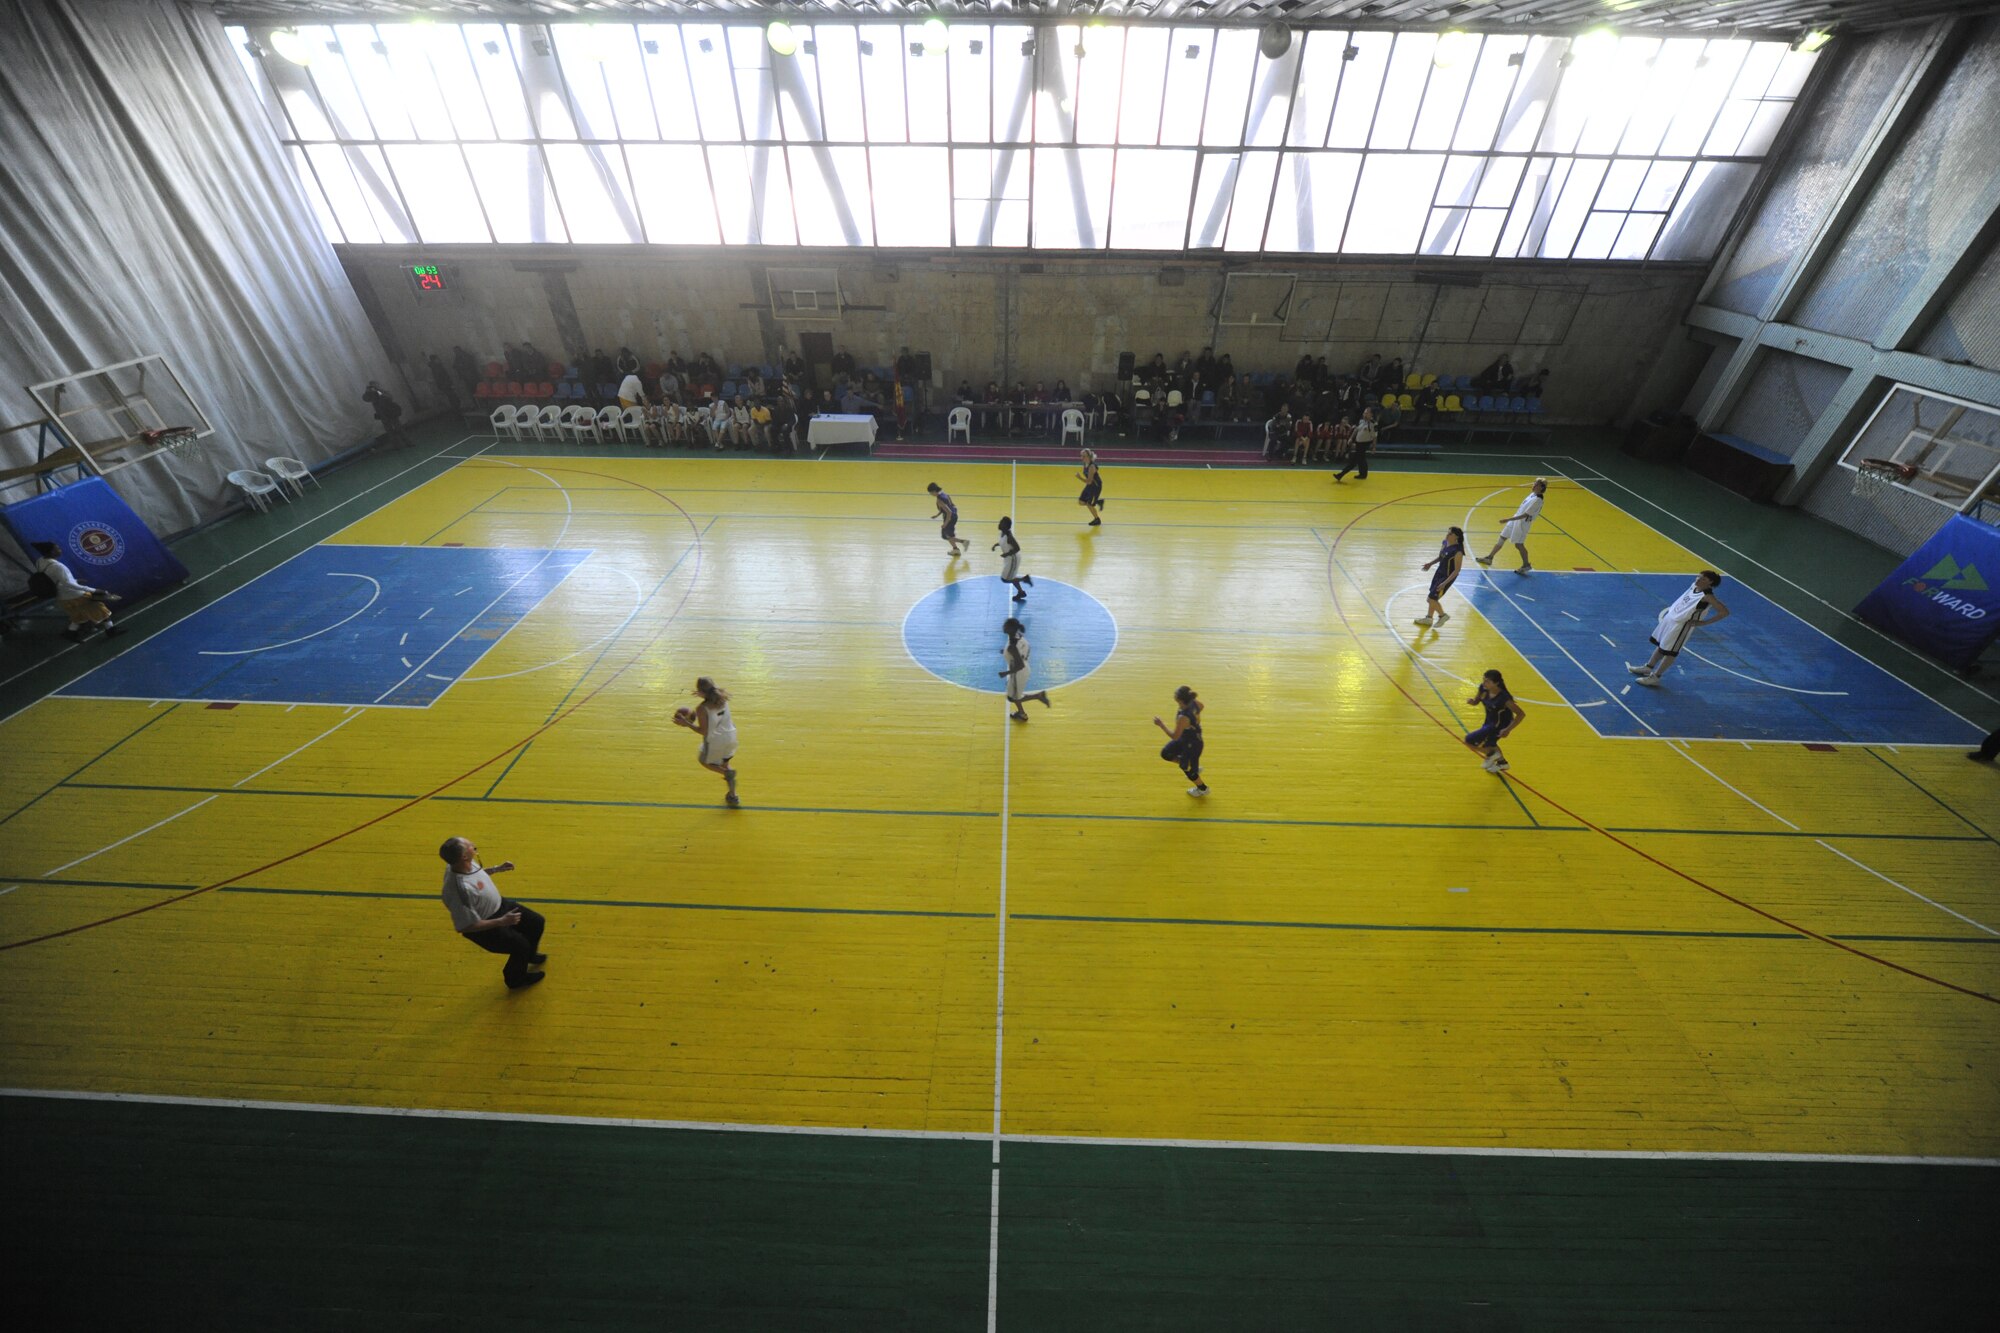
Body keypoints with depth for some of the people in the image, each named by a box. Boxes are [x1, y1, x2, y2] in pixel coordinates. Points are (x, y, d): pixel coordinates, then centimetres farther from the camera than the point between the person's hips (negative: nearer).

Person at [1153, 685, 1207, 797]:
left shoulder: (1183, 717, -40)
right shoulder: (1194, 702, -18)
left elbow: (1174, 736, -29)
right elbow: (1201, 706, 7)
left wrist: (1161, 724, -21)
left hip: (1192, 744, -8)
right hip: (1185, 738, 8)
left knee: (1186, 768, 17)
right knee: (1165, 753, 17)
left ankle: (1203, 789, 46)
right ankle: (1194, 768, 31)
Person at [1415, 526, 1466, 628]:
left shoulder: (1458, 551, -26)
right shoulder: (1445, 543, -3)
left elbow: (1456, 570, -23)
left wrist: (1445, 583, -27)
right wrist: (1430, 563, 1)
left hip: (1448, 576, -8)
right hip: (1439, 572, 8)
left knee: (1432, 598, -4)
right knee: (1432, 598, 16)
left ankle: (1443, 615, 21)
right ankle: (1429, 618, 32)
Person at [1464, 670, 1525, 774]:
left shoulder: (1504, 698, -35)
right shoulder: (1483, 688, -18)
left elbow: (1521, 714, -28)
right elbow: (1476, 701, 1)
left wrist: (1508, 729, -32)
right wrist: (1471, 701, -24)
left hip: (1499, 725, -7)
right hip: (1490, 721, 8)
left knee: (1469, 739, -12)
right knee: (1489, 744, 31)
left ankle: (1491, 754, 14)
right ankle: (1501, 762, 58)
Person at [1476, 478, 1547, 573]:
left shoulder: (1537, 500, -24)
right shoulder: (1532, 494, 2)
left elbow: (1525, 515, -26)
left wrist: (1509, 519, -28)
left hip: (1522, 523, -8)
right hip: (1516, 519, 8)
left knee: (1519, 545, 4)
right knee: (1502, 539, 13)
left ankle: (1526, 565, 21)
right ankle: (1489, 557, 25)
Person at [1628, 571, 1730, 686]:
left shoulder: (1707, 596, -23)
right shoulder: (1694, 586, -1)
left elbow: (1725, 611, -23)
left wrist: (1703, 622, -20)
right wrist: (1673, 608, 12)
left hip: (1682, 624, -8)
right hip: (1670, 617, 8)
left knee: (1669, 651, 2)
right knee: (1660, 645, 21)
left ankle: (1655, 677, 11)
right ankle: (1648, 668, 36)